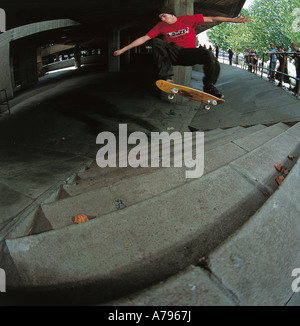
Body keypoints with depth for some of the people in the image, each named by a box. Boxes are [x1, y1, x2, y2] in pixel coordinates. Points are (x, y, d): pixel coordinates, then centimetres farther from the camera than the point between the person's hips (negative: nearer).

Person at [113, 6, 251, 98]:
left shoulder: (188, 19, -1)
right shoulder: (161, 26, 4)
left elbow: (211, 19, -4)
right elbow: (143, 38, 2)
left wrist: (233, 20, -10)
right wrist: (123, 49, -2)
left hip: (189, 54, -1)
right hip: (173, 55, 1)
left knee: (209, 55, -31)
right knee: (156, 42, -22)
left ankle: (209, 86, -7)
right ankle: (166, 76, -32)